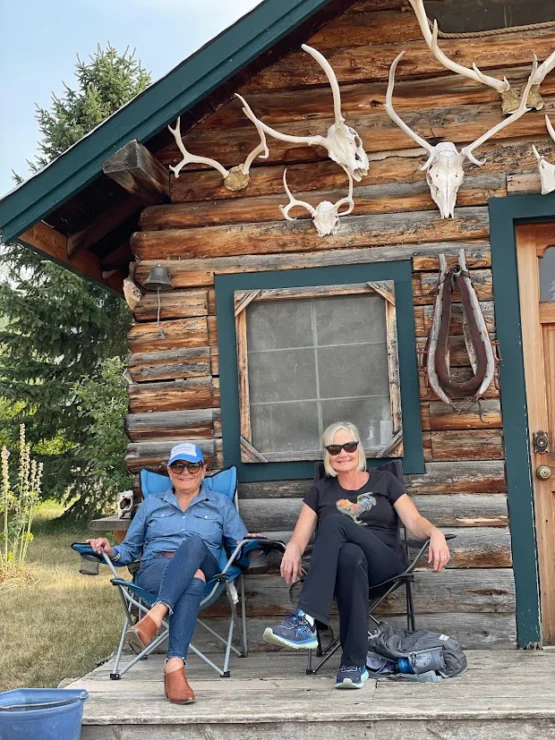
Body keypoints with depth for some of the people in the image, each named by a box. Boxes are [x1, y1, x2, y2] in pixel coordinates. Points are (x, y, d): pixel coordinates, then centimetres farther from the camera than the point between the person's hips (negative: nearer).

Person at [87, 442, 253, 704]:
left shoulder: (221, 504, 23)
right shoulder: (151, 503, 27)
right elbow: (130, 549, 25)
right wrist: (111, 551, 3)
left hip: (204, 568, 0)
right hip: (154, 570, 0)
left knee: (194, 542, -39)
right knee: (194, 581, -39)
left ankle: (152, 619, -54)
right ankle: (175, 666, -54)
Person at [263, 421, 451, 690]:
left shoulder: (384, 482, 17)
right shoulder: (320, 491, 19)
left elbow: (415, 522, 5)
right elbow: (300, 536, 8)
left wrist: (435, 532, -19)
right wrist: (293, 549, -18)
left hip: (385, 565, -1)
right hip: (342, 566, 1)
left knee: (335, 522, -31)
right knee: (350, 555, -39)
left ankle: (305, 621, -44)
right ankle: (355, 664, -42)